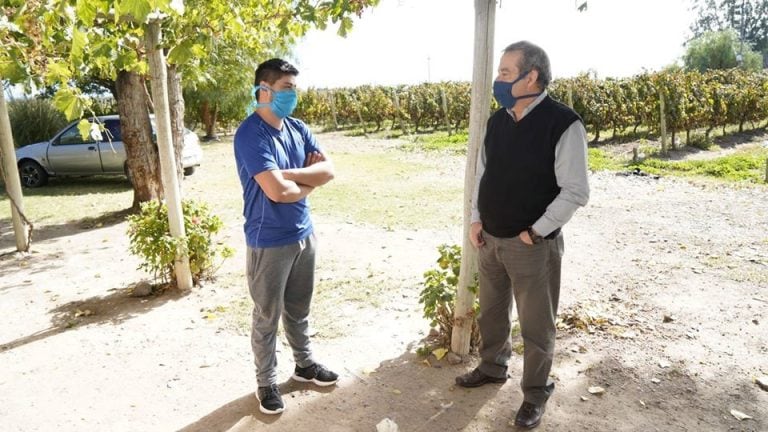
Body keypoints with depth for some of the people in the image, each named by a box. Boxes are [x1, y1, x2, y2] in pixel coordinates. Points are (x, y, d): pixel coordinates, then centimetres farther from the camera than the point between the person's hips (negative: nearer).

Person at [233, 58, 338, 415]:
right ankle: (266, 382, 28)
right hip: (269, 242, -7)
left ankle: (304, 364, 41)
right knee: (267, 317, 10)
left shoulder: (297, 128, 5)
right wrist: (309, 179, -7)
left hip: (304, 234, 7)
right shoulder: (250, 135, -18)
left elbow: (328, 171, -2)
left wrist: (288, 173, -17)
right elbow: (277, 191, -27)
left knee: (299, 309, 22)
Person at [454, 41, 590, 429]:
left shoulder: (563, 124, -16)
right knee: (491, 311, 21)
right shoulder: (498, 120, 4)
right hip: (490, 239, 6)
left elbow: (575, 192, -16)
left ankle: (535, 393, 30)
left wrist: (535, 232, -15)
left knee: (536, 325, 9)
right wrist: (476, 220, 4)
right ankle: (492, 367, 45)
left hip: (532, 245, -6)